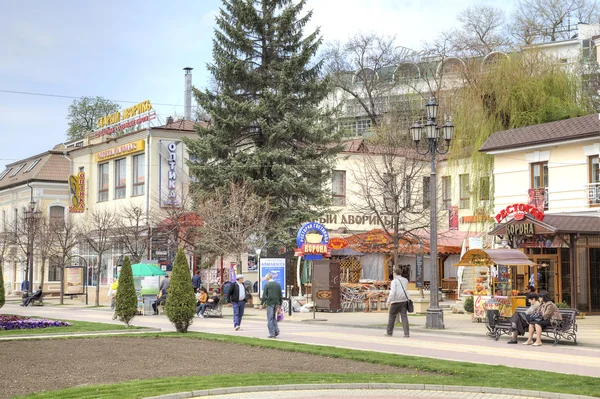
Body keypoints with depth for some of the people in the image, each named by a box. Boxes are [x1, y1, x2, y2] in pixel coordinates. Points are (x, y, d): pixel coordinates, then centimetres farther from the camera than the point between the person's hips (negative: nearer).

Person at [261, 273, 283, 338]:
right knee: (274, 317, 19)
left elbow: (264, 295, -9)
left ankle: (272, 334, 0)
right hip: (276, 303, 5)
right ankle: (276, 331, 8)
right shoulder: (278, 284, 8)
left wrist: (261, 304, -3)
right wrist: (280, 304, 19)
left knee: (270, 319, 1)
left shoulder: (267, 284, -7)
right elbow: (280, 295, 11)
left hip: (270, 303, -5)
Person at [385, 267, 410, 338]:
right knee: (404, 316, -1)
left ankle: (389, 332, 16)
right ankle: (406, 333, -11)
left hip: (396, 301, -5)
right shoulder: (405, 280, 11)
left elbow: (393, 291, -20)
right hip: (404, 300, 5)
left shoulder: (394, 281, -8)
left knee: (392, 316, 9)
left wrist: (389, 301, -25)